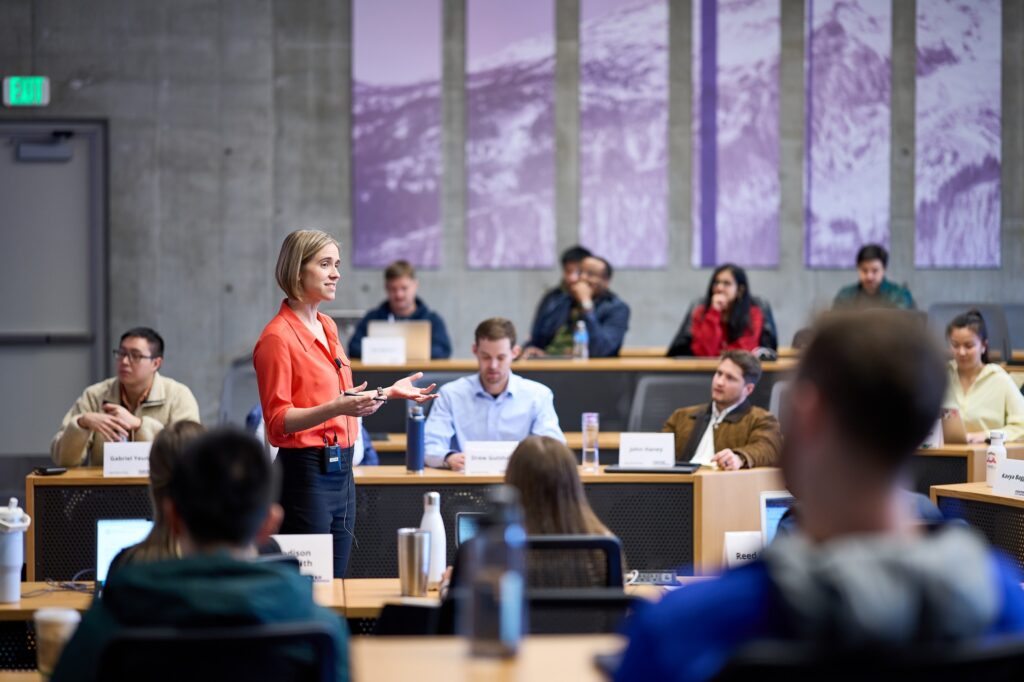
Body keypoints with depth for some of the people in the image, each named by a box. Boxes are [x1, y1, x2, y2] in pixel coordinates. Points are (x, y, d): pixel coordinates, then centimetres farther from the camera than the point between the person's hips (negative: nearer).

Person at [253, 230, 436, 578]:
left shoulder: (328, 327, 14)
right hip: (306, 473, -8)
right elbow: (278, 421, -15)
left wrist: (389, 392, 12)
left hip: (341, 470, 8)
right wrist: (336, 408, -27)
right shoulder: (277, 337, -12)